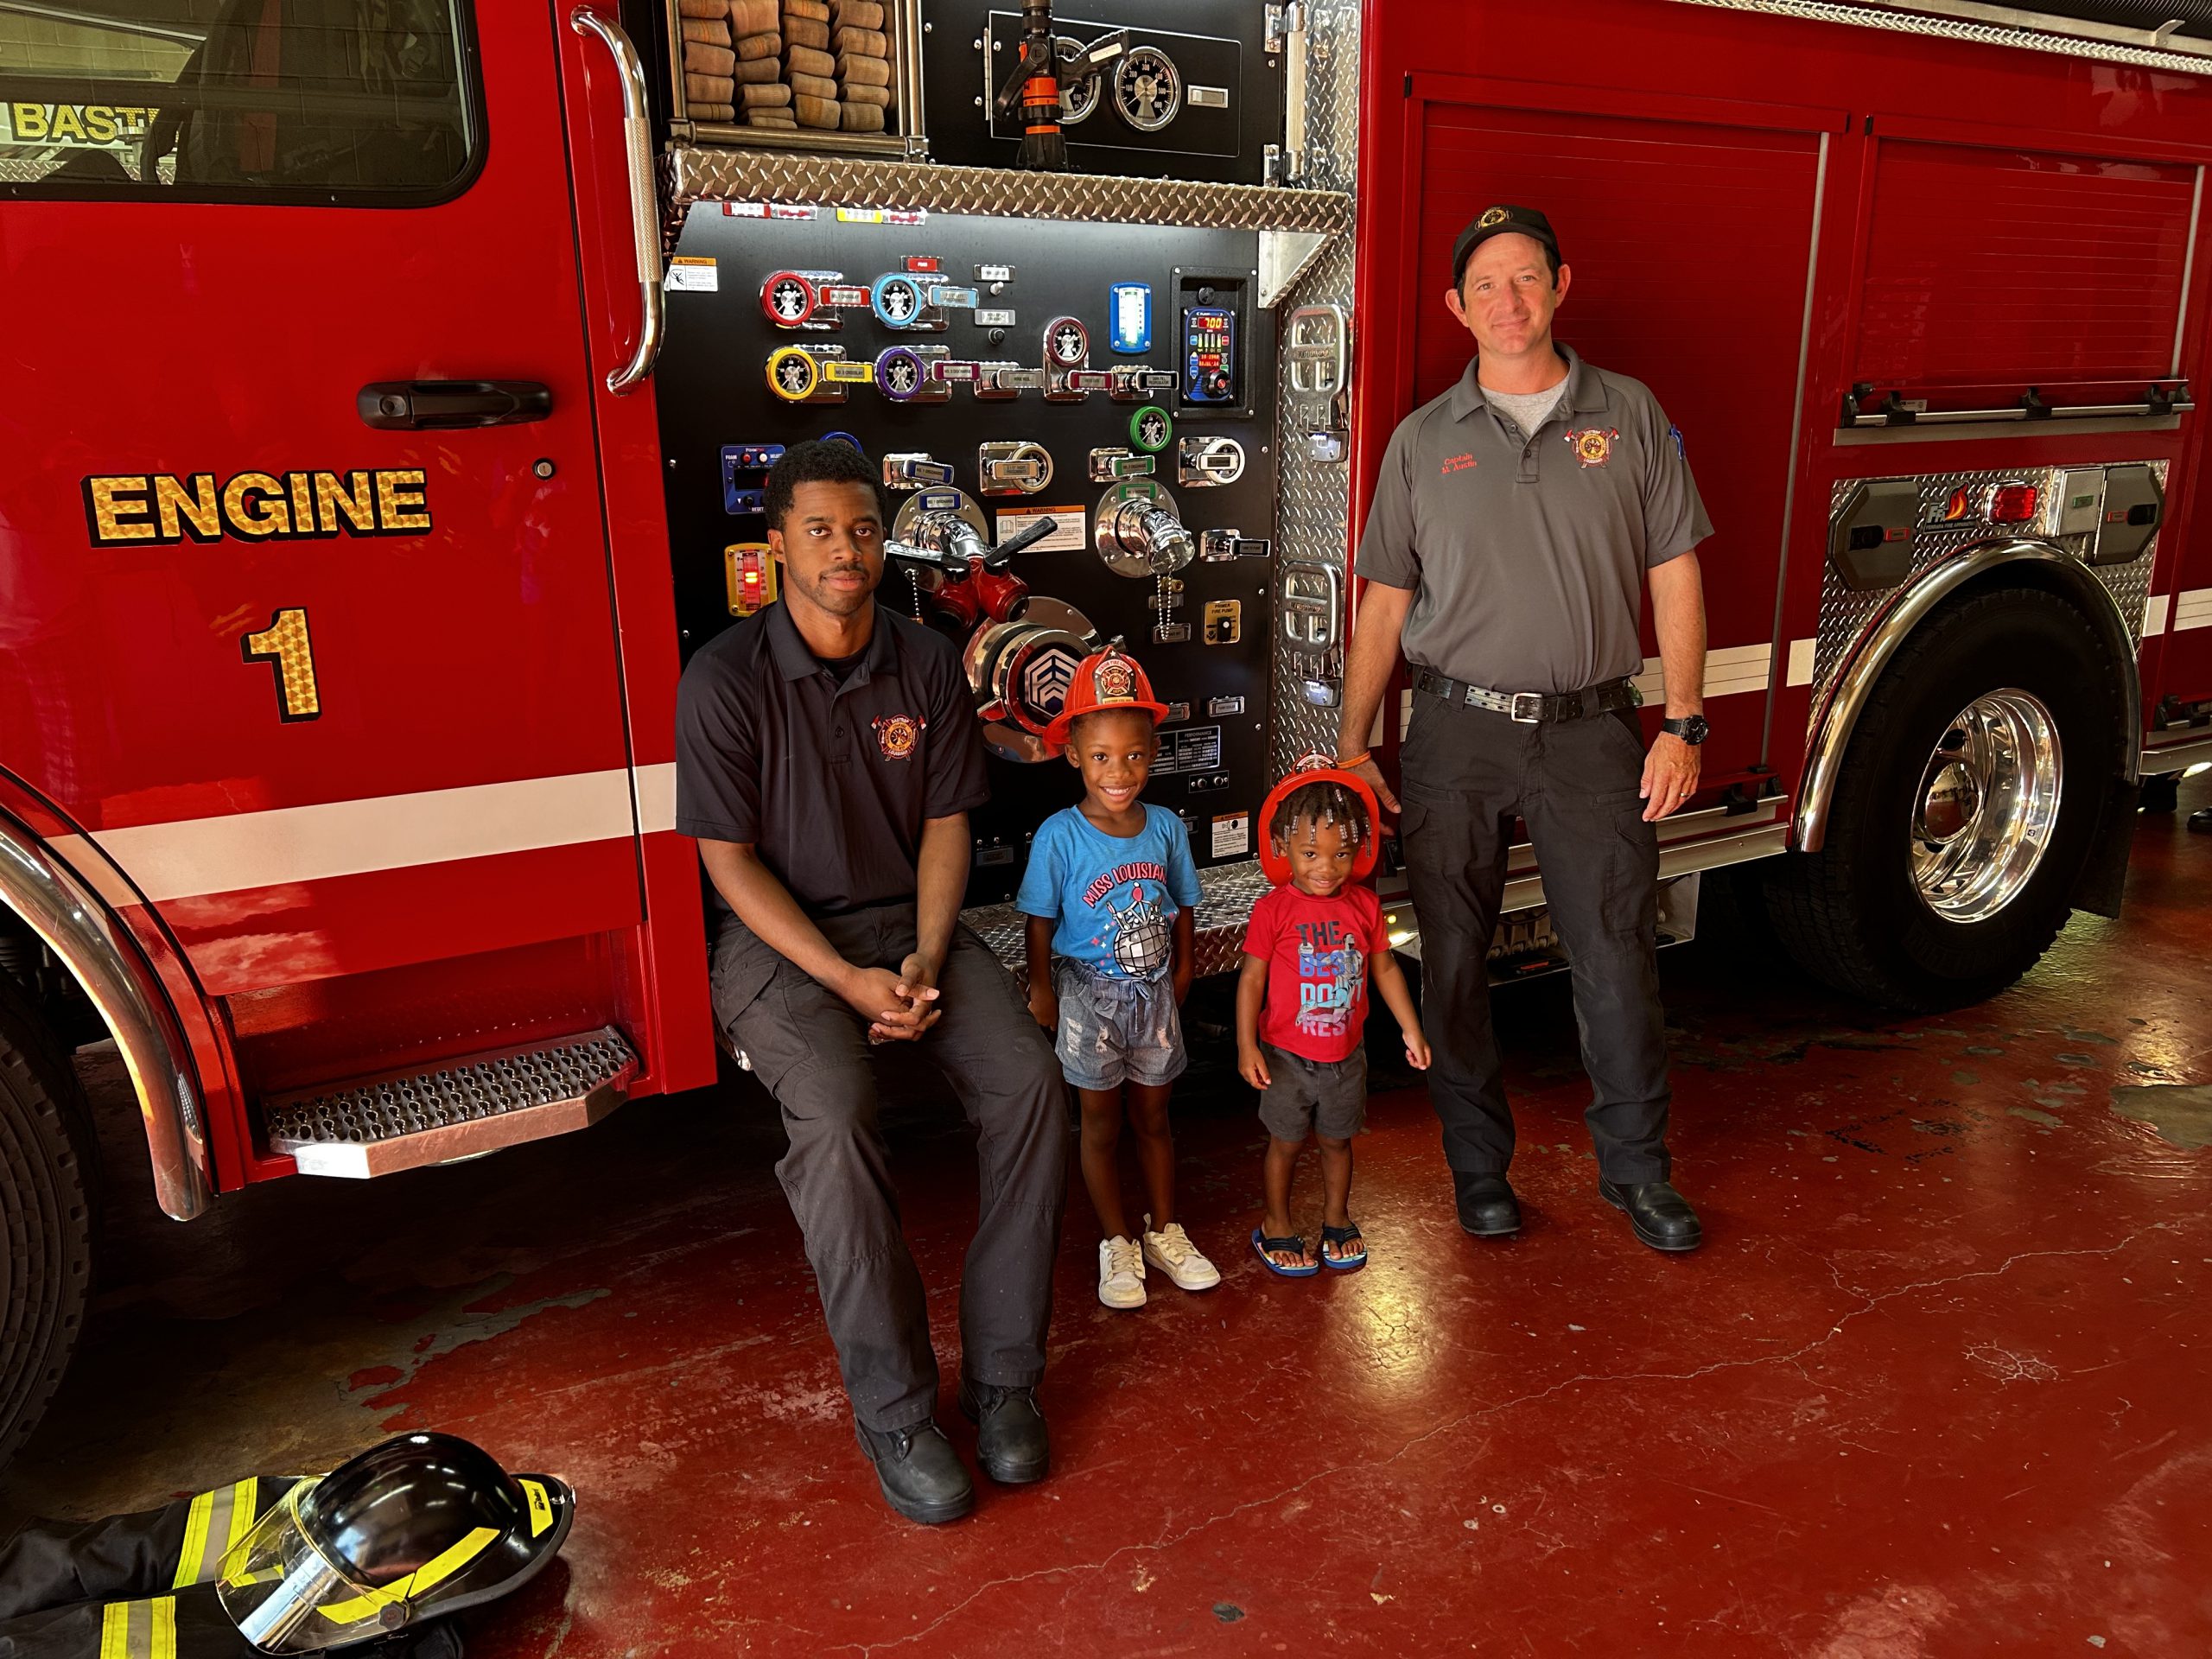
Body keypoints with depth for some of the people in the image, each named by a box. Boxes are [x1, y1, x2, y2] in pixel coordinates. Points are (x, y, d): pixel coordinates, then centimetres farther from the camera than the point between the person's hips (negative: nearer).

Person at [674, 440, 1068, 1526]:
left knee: (1029, 1081, -21)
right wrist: (846, 980, -18)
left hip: (910, 921, 4)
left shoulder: (927, 664, 2)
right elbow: (729, 859, -9)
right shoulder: (726, 679, -9)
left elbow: (945, 823, 4)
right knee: (835, 1115, -31)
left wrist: (925, 959, -12)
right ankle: (893, 1411, -14)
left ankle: (1002, 1375, -7)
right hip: (781, 939, -3)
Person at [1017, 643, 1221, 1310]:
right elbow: (1041, 923, -10)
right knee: (1101, 1124, 11)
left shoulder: (1166, 827, -6)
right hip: (1089, 997, -3)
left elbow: (1182, 909, 6)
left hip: (1154, 994, 3)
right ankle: (1117, 1243, 27)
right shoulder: (1059, 836, -17)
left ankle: (1164, 1231, 35)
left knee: (1153, 1116, 18)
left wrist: (1181, 976, 5)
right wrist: (1042, 996, -8)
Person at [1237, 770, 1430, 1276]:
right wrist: (1246, 1046, -15)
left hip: (1346, 1054, 3)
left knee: (1337, 1139, 19)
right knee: (1287, 1142, 12)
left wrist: (1411, 1028, 7)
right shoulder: (1274, 909, -16)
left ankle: (1337, 1218, 40)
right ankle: (1275, 1225, 32)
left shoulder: (1365, 905, -5)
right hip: (1287, 1056, -3)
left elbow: (1385, 968, 6)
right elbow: (1252, 978, -12)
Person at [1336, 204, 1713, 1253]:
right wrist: (1352, 743, 3)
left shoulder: (1631, 416, 6)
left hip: (1591, 731, 0)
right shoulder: (1422, 440, 6)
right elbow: (1385, 599, 7)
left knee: (1618, 956, 3)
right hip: (1457, 732, 1)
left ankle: (1635, 1169, 22)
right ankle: (1478, 1167, 23)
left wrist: (1684, 724, -2)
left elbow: (1674, 574, 5)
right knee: (1454, 960, 6)